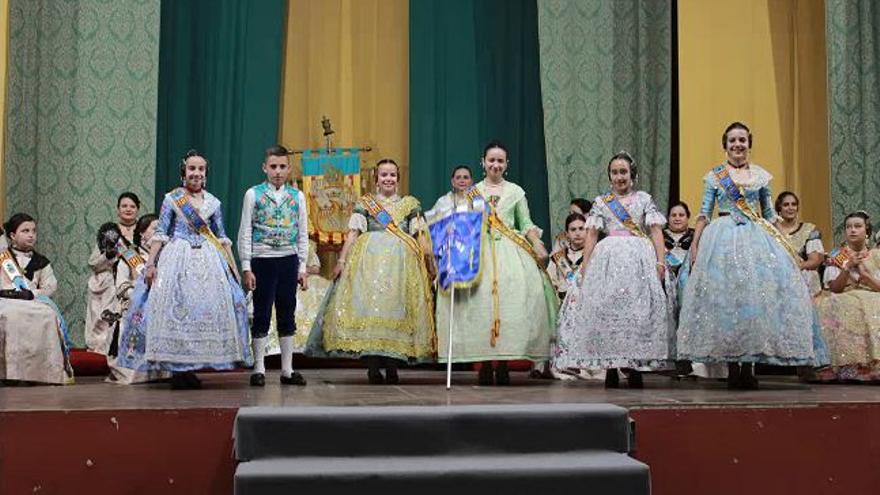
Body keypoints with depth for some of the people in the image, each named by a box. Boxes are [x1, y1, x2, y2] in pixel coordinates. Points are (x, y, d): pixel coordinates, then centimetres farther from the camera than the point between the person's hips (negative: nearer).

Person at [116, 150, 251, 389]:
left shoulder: (213, 202, 10)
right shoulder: (171, 199, 2)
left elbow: (222, 239, 13)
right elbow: (160, 234, 0)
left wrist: (233, 268, 10)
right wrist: (151, 264, -9)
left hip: (207, 262, 3)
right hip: (177, 259, -3)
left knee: (205, 311, 1)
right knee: (175, 309, -6)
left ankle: (189, 369, 10)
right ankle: (177, 368, 2)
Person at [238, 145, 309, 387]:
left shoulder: (297, 196, 7)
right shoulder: (253, 194, 1)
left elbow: (303, 235, 9)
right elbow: (245, 233, 0)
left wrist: (303, 268, 4)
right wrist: (247, 268, -6)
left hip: (289, 260, 2)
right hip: (262, 259, -2)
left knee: (287, 314, 7)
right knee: (262, 315, 1)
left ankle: (287, 370, 14)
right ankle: (259, 369, 9)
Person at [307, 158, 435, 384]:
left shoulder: (410, 204, 16)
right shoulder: (364, 204, 13)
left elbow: (419, 238, 12)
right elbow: (353, 233, 5)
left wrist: (424, 263, 2)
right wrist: (342, 260, -5)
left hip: (401, 262, 1)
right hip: (370, 259, -1)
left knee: (396, 308, -4)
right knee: (368, 304, -10)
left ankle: (392, 367, -1)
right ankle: (373, 367, -8)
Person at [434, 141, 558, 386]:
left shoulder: (516, 191, 13)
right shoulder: (472, 192, 13)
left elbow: (527, 224, 10)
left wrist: (538, 247, -5)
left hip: (510, 253, 0)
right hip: (479, 251, 0)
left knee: (509, 301, -11)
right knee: (479, 302, -9)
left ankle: (502, 364, -5)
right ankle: (484, 365, -4)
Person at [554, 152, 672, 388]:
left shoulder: (644, 199, 13)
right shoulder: (600, 202, 15)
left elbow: (656, 231, 6)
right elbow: (591, 235, 9)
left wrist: (660, 261, -7)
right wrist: (585, 266, 0)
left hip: (640, 258, 0)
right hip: (609, 258, 1)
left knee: (639, 309, -7)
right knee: (606, 309, -7)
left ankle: (634, 366, -1)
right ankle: (610, 367, -3)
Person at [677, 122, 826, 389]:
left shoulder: (761, 175, 11)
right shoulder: (714, 176, 7)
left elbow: (770, 214, 14)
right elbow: (704, 214, 6)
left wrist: (782, 244, 7)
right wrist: (694, 244, -3)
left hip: (757, 238, 2)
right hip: (723, 239, -2)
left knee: (757, 296, -5)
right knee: (725, 298, -6)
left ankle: (748, 368, 3)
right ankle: (732, 367, 1)